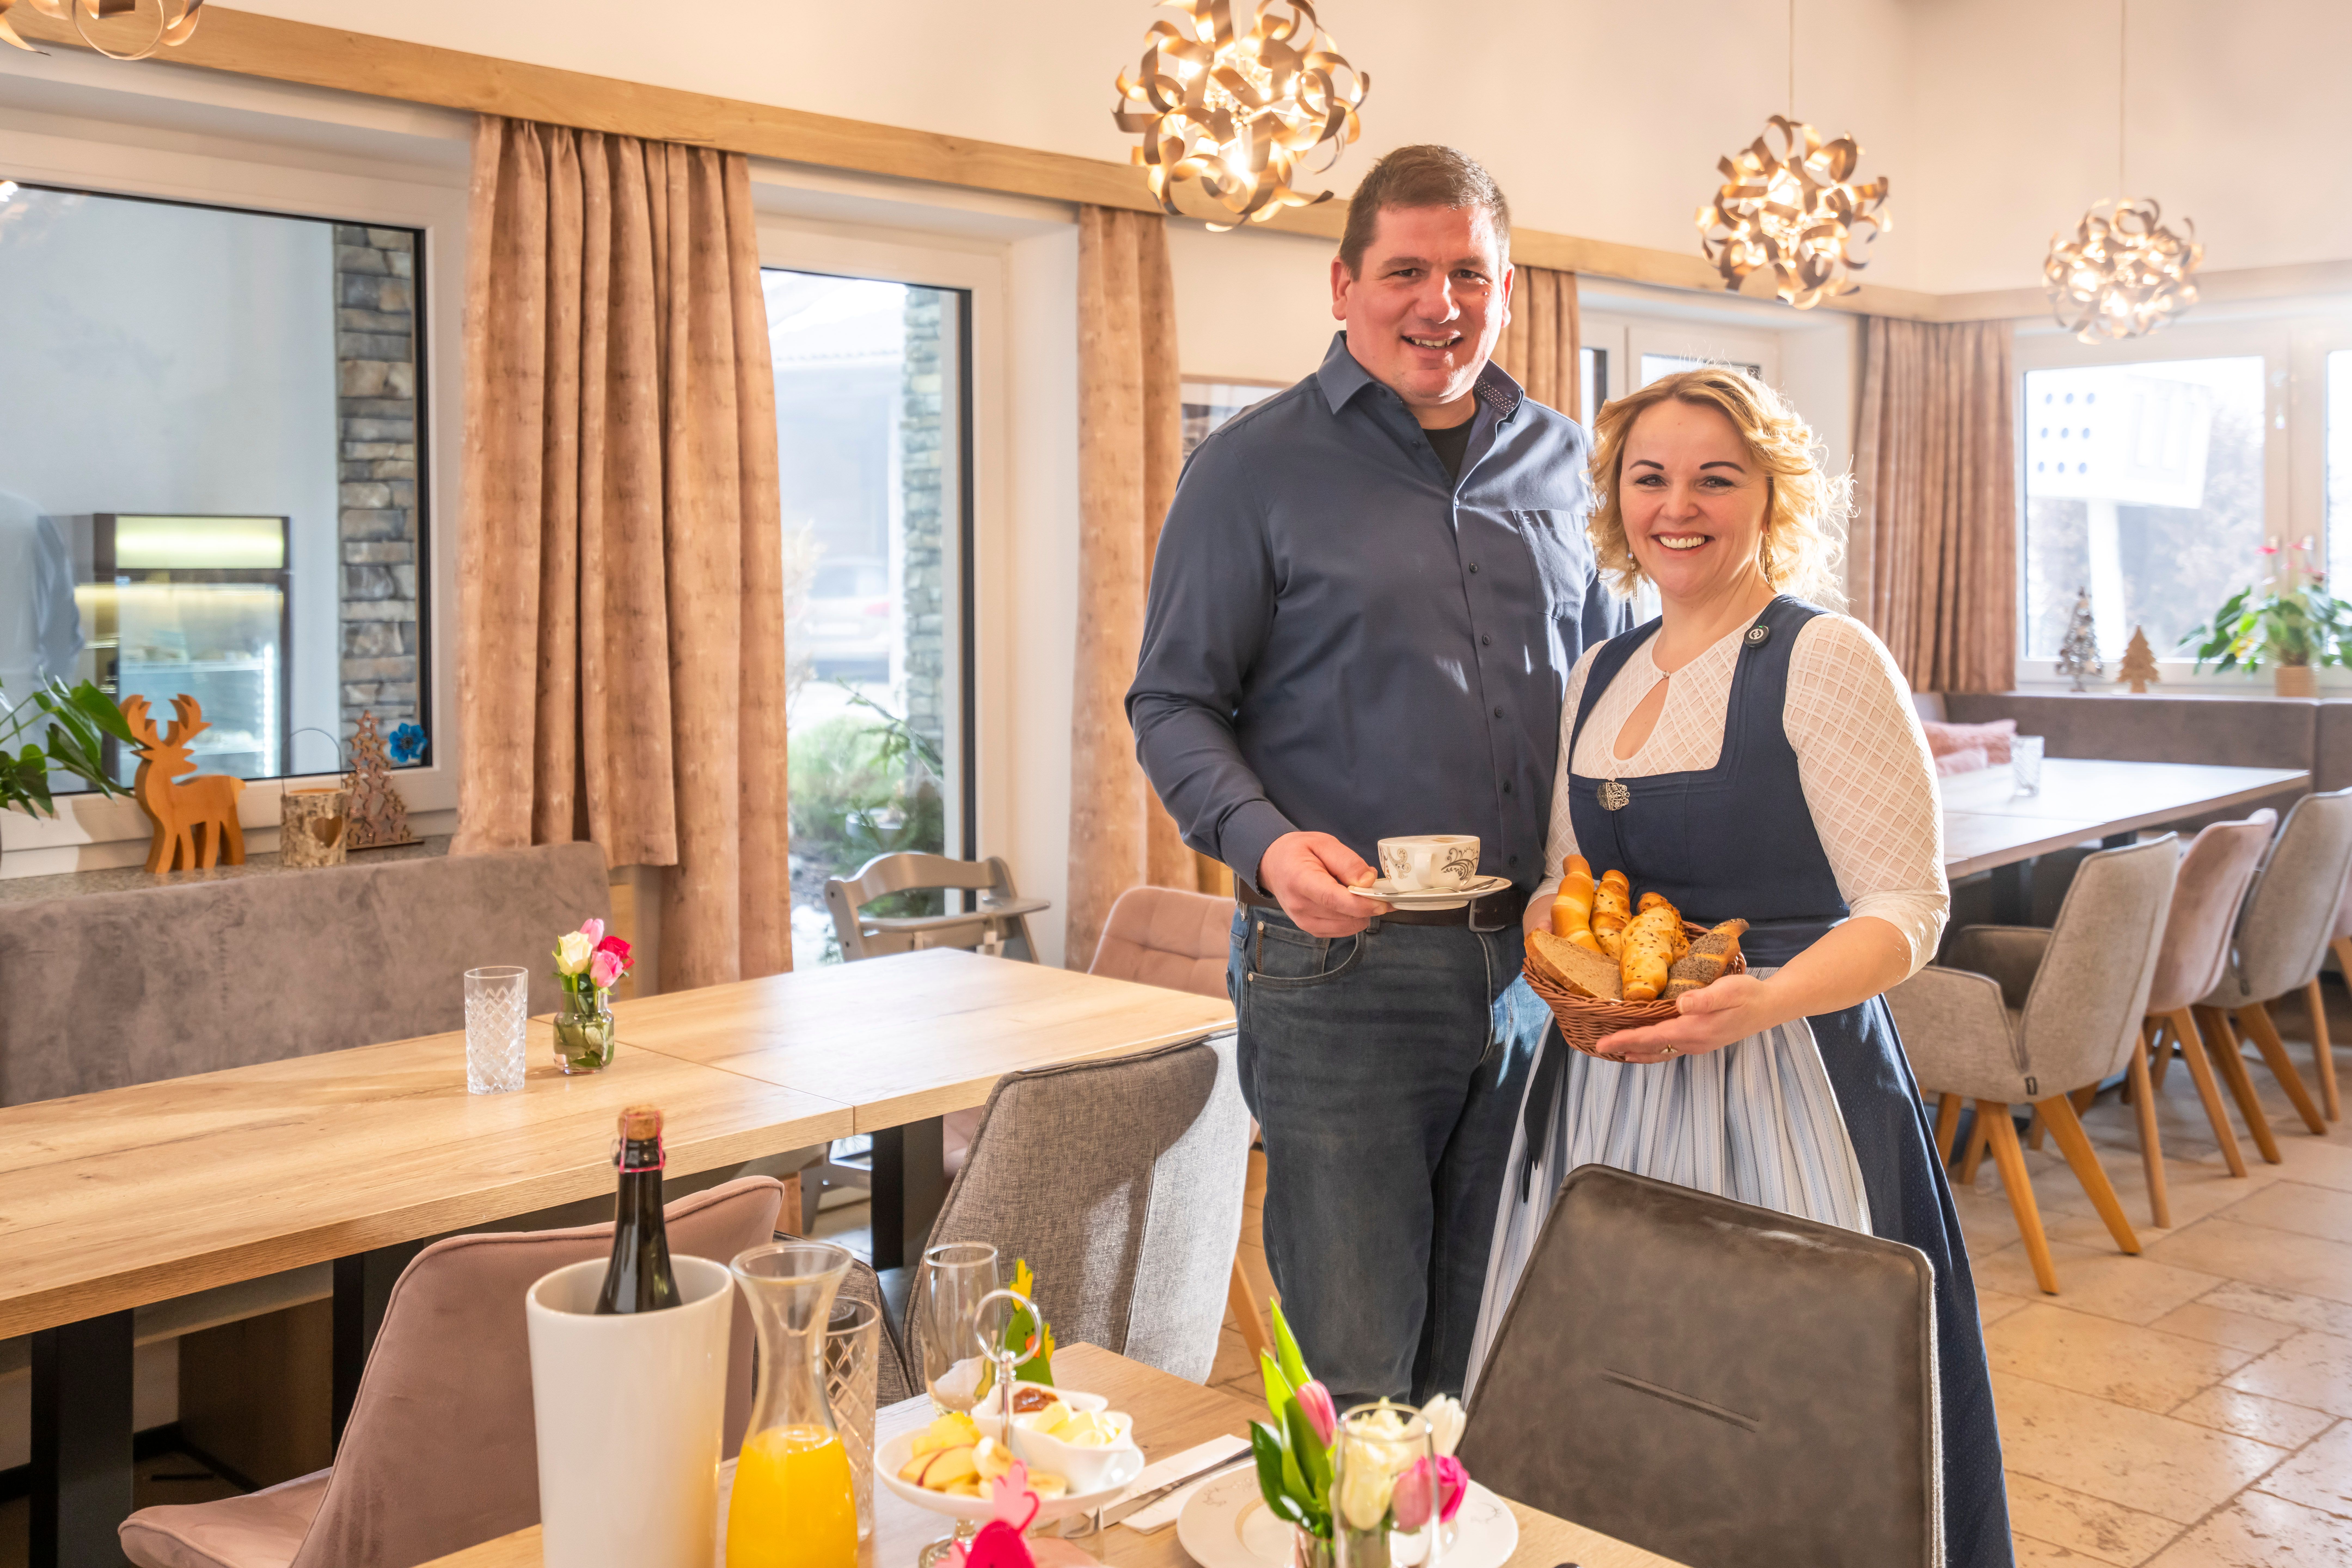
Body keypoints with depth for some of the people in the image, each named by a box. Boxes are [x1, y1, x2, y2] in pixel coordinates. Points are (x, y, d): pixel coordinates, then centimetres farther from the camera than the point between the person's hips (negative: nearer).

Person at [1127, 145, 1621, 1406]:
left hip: (1534, 968, 5)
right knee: (1353, 1377, -1)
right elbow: (1173, 702, -3)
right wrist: (1265, 842, -21)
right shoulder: (1254, 467, -1)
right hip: (1341, 968, -4)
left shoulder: (1559, 463, 13)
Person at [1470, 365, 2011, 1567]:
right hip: (1604, 1087, 6)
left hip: (1780, 1088, -6)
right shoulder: (1601, 674, 12)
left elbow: (1908, 911, -11)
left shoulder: (1826, 659, -8)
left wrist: (1760, 1003, -27)